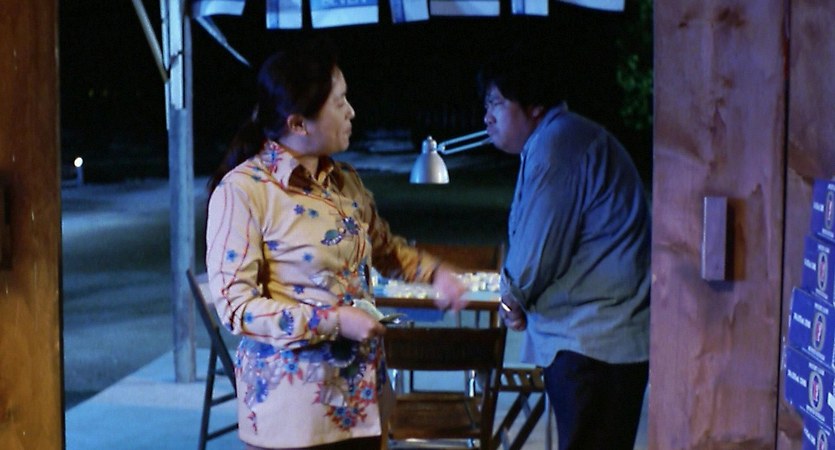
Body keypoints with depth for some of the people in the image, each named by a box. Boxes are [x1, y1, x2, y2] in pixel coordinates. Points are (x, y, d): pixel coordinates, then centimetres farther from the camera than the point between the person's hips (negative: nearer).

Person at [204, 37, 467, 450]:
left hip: (360, 394, 6)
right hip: (294, 402, -6)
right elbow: (234, 304, -15)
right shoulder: (242, 190, -13)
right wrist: (333, 321, -20)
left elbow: (385, 248, 25)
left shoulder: (344, 181, 8)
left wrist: (434, 272, 7)